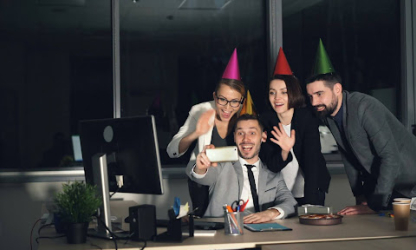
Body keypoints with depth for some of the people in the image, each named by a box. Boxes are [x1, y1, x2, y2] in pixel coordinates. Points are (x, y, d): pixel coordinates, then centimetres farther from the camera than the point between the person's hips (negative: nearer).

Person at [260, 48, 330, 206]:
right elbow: (270, 165, -9)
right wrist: (284, 152, -31)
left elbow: (312, 162, -23)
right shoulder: (266, 121, -7)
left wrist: (310, 203, -32)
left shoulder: (307, 118, -14)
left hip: (311, 192, -2)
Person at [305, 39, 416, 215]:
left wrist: (374, 205, -31)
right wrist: (360, 195, 5)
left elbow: (391, 157, -32)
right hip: (377, 184, 7)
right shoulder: (327, 114, -2)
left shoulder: (365, 107, -27)